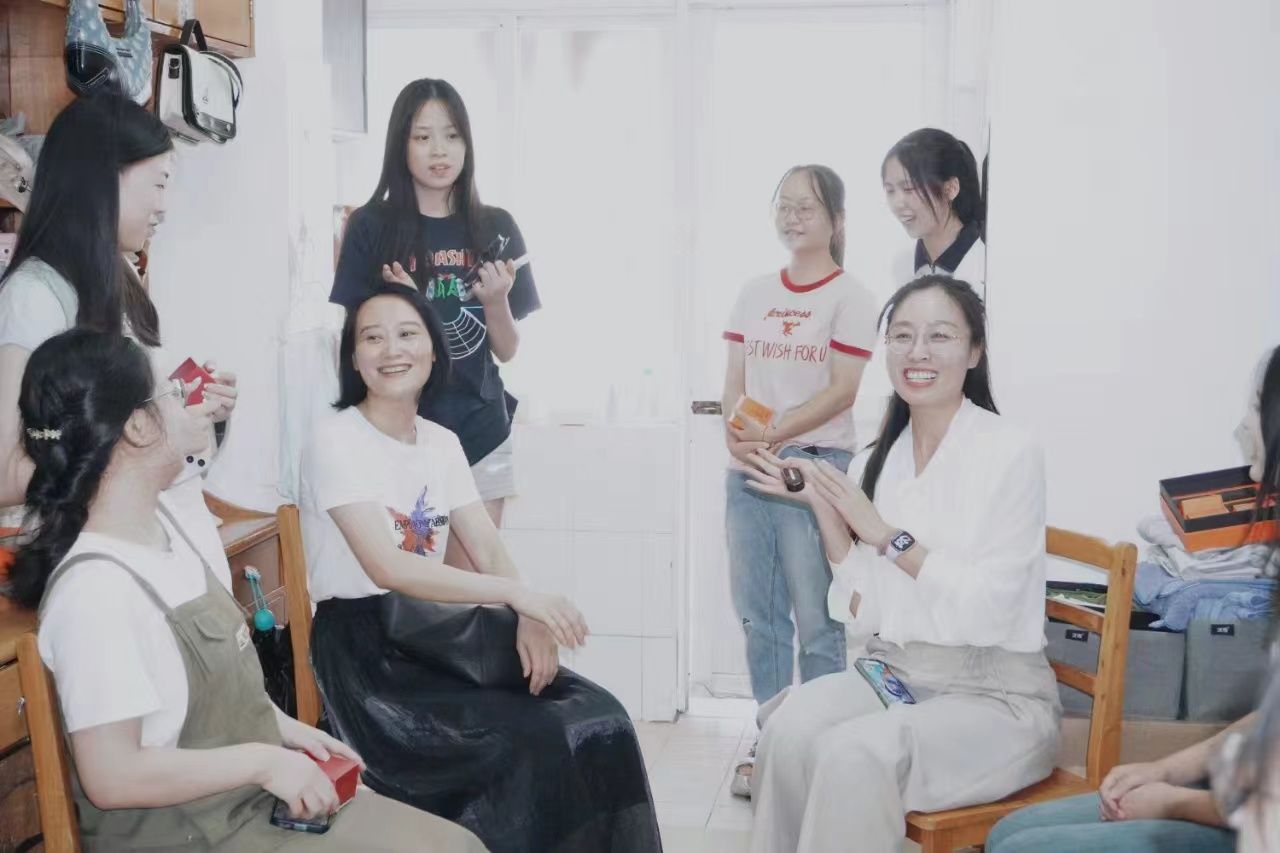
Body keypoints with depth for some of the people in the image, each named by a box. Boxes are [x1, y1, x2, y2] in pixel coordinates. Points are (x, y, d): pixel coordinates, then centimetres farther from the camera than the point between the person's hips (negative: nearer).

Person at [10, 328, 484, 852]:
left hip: (258, 803, 9)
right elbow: (112, 777, -25)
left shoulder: (184, 525, 4)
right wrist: (265, 760, -18)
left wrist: (283, 729, 4)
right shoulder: (96, 590, -24)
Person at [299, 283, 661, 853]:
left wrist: (531, 621, -18)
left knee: (596, 719, -12)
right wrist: (515, 594, -27)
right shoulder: (334, 442, -11)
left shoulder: (443, 443, 11)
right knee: (527, 743, -24)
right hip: (363, 647, -6)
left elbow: (490, 551, 3)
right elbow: (386, 568, -22)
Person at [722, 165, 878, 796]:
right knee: (757, 613, 8)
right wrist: (734, 431, -9)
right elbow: (734, 380, 11)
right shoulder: (754, 292, 13)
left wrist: (774, 435, -18)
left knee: (814, 615, -3)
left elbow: (843, 390, -8)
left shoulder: (849, 297, -2)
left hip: (815, 465, -5)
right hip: (747, 471, 5)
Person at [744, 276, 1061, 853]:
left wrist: (887, 537, -16)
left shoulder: (1012, 454, -10)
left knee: (856, 754, -30)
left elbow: (990, 610, -17)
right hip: (893, 673, 5)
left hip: (997, 696, -4)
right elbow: (864, 613, 4)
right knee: (790, 730, -24)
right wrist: (824, 510, -4)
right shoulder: (875, 463, 7)